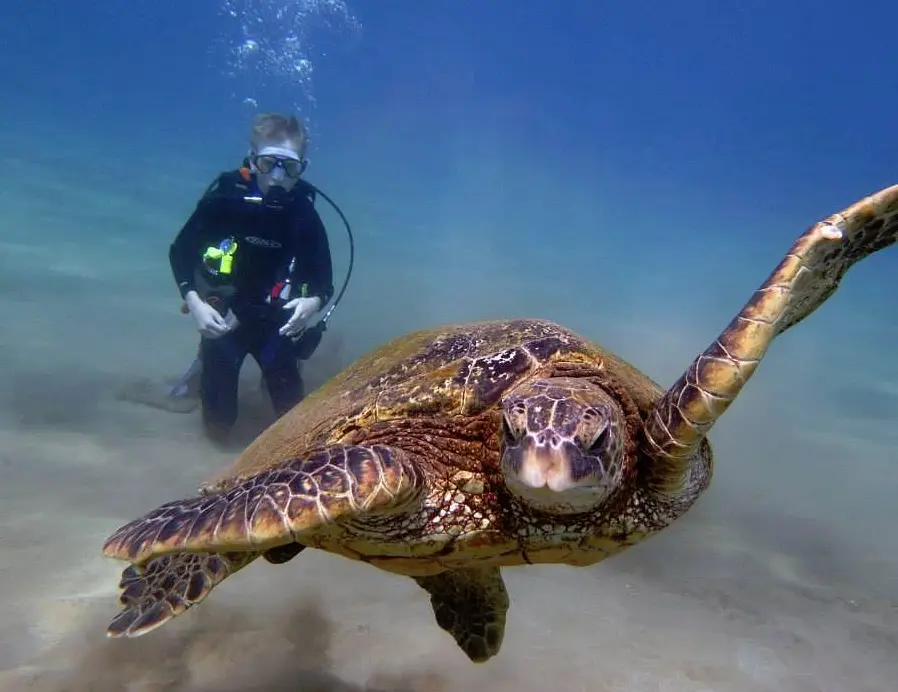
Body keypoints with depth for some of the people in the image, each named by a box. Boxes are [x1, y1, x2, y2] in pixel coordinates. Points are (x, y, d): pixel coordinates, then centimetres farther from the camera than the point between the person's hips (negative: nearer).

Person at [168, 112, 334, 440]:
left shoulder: (304, 214, -12)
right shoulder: (225, 196, -16)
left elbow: (323, 279, -7)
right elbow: (180, 251, -7)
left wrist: (314, 301, -30)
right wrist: (194, 302, -21)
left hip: (274, 320, 1)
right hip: (222, 316, -1)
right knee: (218, 425, 4)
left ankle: (274, 375, 35)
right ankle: (207, 368, 34)